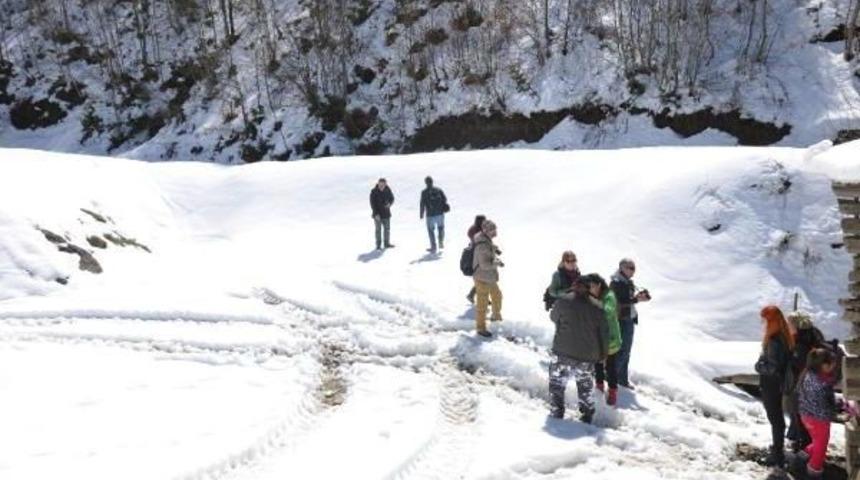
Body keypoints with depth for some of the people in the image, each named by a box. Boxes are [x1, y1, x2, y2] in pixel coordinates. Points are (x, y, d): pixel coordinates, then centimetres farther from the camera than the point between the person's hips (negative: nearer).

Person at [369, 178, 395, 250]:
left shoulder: (388, 190, -5)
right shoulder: (374, 191, -14)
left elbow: (392, 198, 7)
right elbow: (372, 203, -14)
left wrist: (389, 203, -16)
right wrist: (376, 213, -21)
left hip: (386, 213, 4)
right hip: (377, 214, -4)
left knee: (387, 228, 10)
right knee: (378, 229, 0)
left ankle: (387, 243, 23)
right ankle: (378, 245, 7)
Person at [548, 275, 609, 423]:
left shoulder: (563, 301, -7)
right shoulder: (596, 308, 3)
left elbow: (553, 317, 11)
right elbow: (604, 332, 7)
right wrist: (603, 353, 20)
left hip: (563, 353, -3)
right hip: (587, 356, 4)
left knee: (557, 386, 9)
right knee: (585, 389, 20)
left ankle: (556, 416, 7)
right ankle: (587, 418, 26)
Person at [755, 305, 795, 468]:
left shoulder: (774, 341, -28)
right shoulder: (783, 337, 2)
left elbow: (773, 368, -28)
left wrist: (759, 366, -12)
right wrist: (763, 362, 3)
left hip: (771, 386, -9)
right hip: (777, 384, 9)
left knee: (775, 419, 3)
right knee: (777, 417, 24)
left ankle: (778, 455, 14)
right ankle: (778, 446, 40)